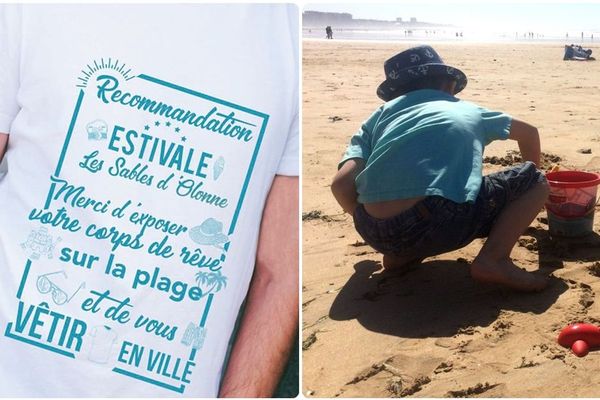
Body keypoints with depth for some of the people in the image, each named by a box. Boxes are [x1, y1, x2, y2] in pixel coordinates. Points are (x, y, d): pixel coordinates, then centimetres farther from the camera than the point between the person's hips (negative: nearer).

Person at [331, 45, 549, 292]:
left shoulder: (381, 114, 24)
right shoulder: (469, 111, 27)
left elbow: (341, 184, 10)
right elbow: (529, 133, 45)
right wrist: (530, 179, 62)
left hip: (378, 235, 3)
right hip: (445, 224, -3)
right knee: (536, 182, 21)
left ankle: (401, 253, 15)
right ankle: (494, 258, -2)